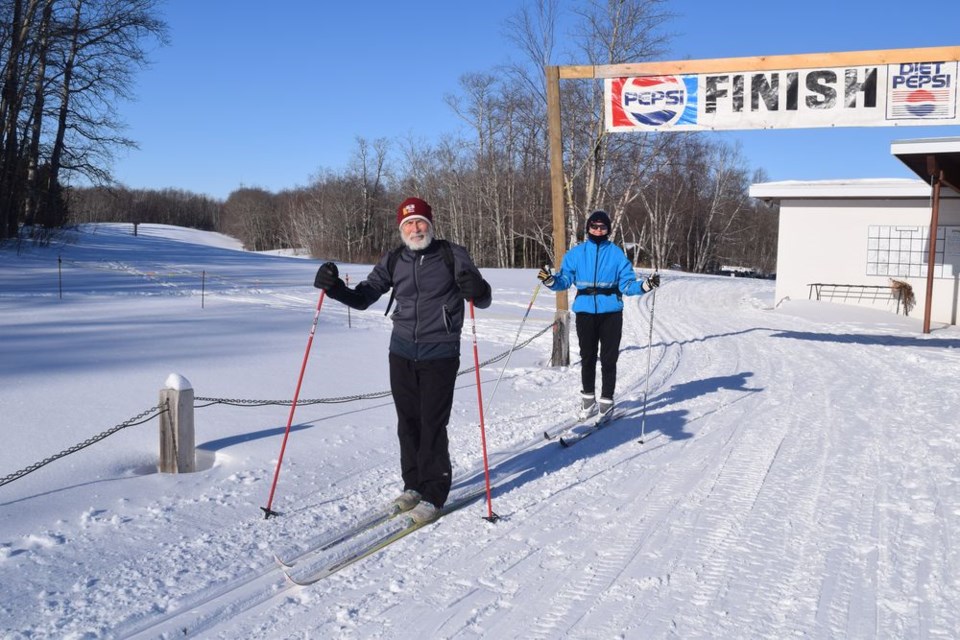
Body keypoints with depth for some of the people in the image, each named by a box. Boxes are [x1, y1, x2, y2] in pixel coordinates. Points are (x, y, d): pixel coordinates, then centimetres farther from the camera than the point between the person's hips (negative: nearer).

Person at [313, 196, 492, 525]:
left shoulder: (453, 255, -5)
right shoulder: (393, 261, 5)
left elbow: (484, 300, -5)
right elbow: (363, 298, 9)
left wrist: (477, 290, -29)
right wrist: (335, 288, -10)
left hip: (440, 354, -4)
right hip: (402, 353, 4)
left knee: (432, 425, -4)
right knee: (408, 422, 10)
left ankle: (433, 495, 8)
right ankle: (413, 485, 25)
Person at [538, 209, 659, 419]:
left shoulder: (616, 253, 3)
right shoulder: (576, 253, 6)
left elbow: (627, 284, 0)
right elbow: (565, 280, 0)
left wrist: (645, 286, -16)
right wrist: (551, 280, -20)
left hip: (611, 312, -1)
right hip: (585, 311, 1)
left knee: (608, 359, 2)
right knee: (587, 357, 10)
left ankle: (606, 401, 13)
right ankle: (588, 398, 25)